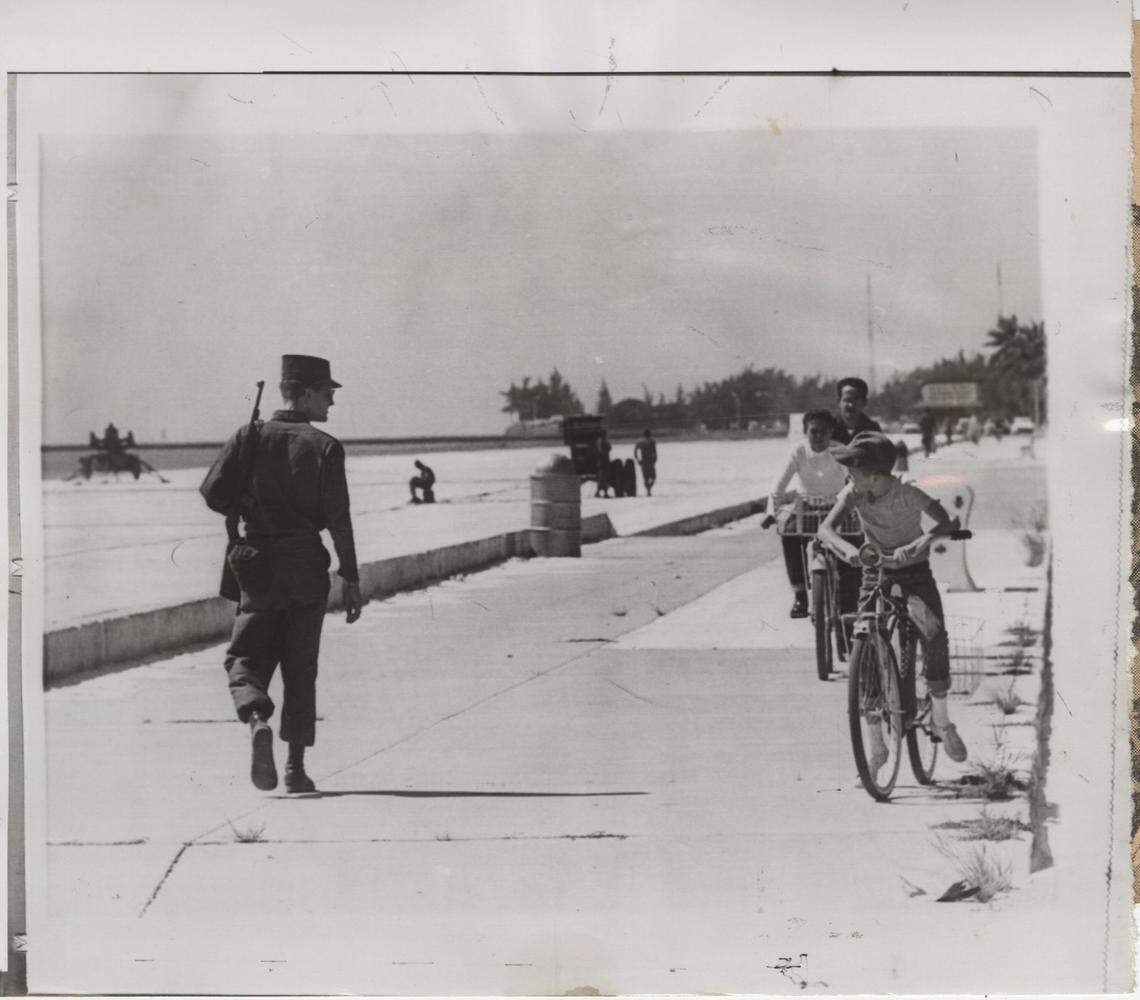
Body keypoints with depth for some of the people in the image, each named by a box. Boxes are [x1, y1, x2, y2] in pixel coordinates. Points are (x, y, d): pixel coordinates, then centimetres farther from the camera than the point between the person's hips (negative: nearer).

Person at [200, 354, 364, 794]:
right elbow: (338, 518, -10)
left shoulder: (250, 437, 2)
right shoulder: (325, 446, -5)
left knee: (245, 657, 8)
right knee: (300, 666, 9)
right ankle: (296, 766, 9)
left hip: (258, 564, 1)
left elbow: (212, 493, -6)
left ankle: (257, 719, -23)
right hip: (307, 564, -1)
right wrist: (350, 579, -5)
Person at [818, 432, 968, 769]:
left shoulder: (908, 494, -20)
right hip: (876, 573, 2)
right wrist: (848, 549, -44)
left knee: (936, 633, -28)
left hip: (914, 572, -2)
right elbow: (826, 528, -24)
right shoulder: (853, 493, -14)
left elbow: (947, 522, -25)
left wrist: (925, 539, -45)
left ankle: (941, 718, -8)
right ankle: (876, 745, -1)